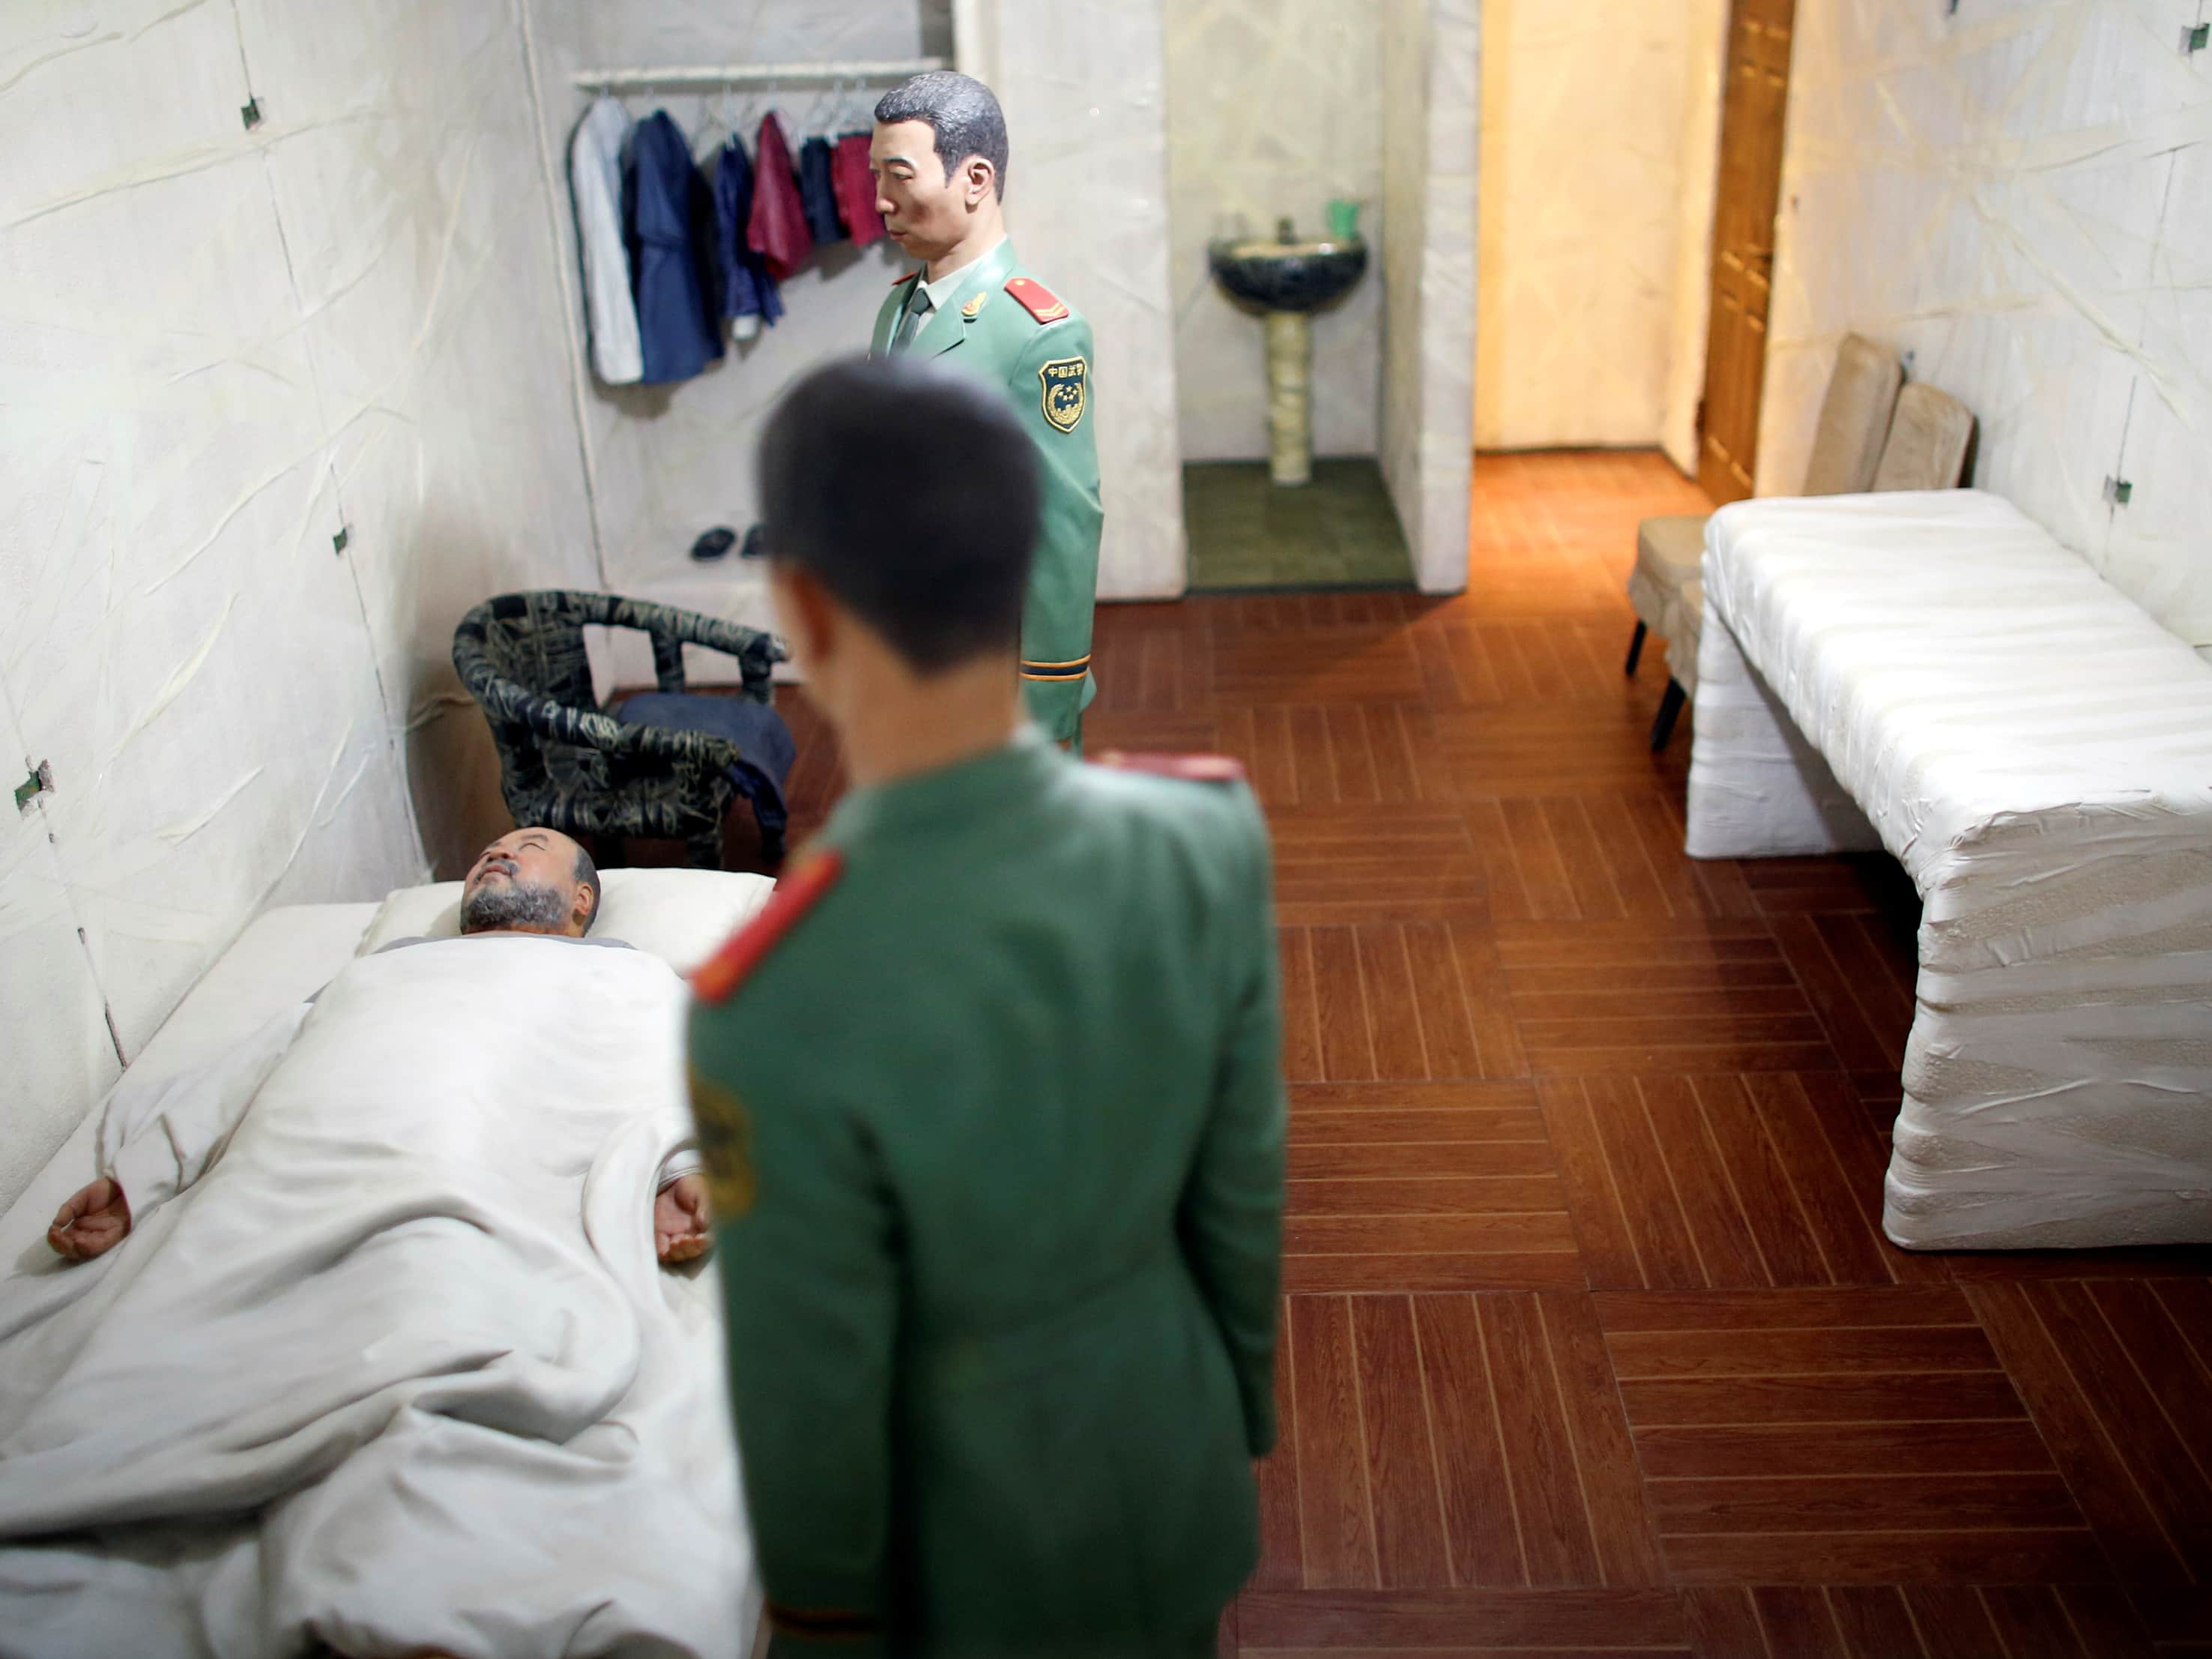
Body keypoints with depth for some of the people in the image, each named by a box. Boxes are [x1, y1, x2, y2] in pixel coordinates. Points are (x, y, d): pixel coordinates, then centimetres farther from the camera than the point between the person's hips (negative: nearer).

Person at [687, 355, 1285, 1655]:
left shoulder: (781, 1013, -35)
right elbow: (1245, 1183, -7)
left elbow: (810, 1397, -21)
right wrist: (1243, 1420, 11)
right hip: (1172, 1462, 4)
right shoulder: (1210, 834, -21)